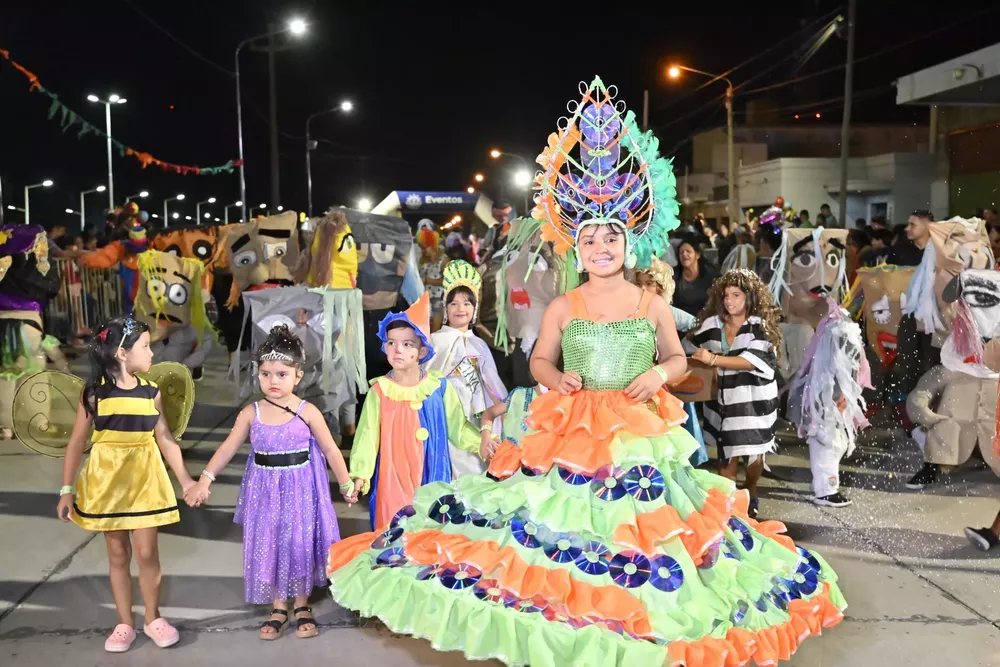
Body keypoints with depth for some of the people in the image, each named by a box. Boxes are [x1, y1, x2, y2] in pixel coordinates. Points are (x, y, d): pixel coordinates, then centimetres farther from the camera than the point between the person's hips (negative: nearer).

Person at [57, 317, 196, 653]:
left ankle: (153, 619, 21)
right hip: (107, 480, -1)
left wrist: (185, 479, -2)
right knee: (118, 555, 9)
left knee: (147, 553, 3)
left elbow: (165, 440, 3)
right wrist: (66, 489, -3)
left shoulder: (151, 392, -1)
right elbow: (77, 442, -2)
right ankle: (125, 624, 23)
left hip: (145, 478, 1)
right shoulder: (95, 392, -7)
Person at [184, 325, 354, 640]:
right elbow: (227, 448, -2)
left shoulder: (307, 412, -9)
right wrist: (205, 480, -11)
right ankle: (278, 608, 25)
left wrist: (347, 484, 1)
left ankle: (302, 606, 25)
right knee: (267, 547, 7)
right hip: (265, 491, 2)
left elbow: (330, 450, -3)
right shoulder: (251, 413, -3)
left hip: (299, 490, -2)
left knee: (299, 545, 5)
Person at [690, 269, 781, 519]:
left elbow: (752, 360, -22)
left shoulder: (760, 325, -9)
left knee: (754, 452, 10)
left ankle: (750, 497, 33)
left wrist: (713, 359, -28)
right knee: (727, 455, 2)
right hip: (723, 398, 2)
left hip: (754, 398, -2)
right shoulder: (711, 324, -1)